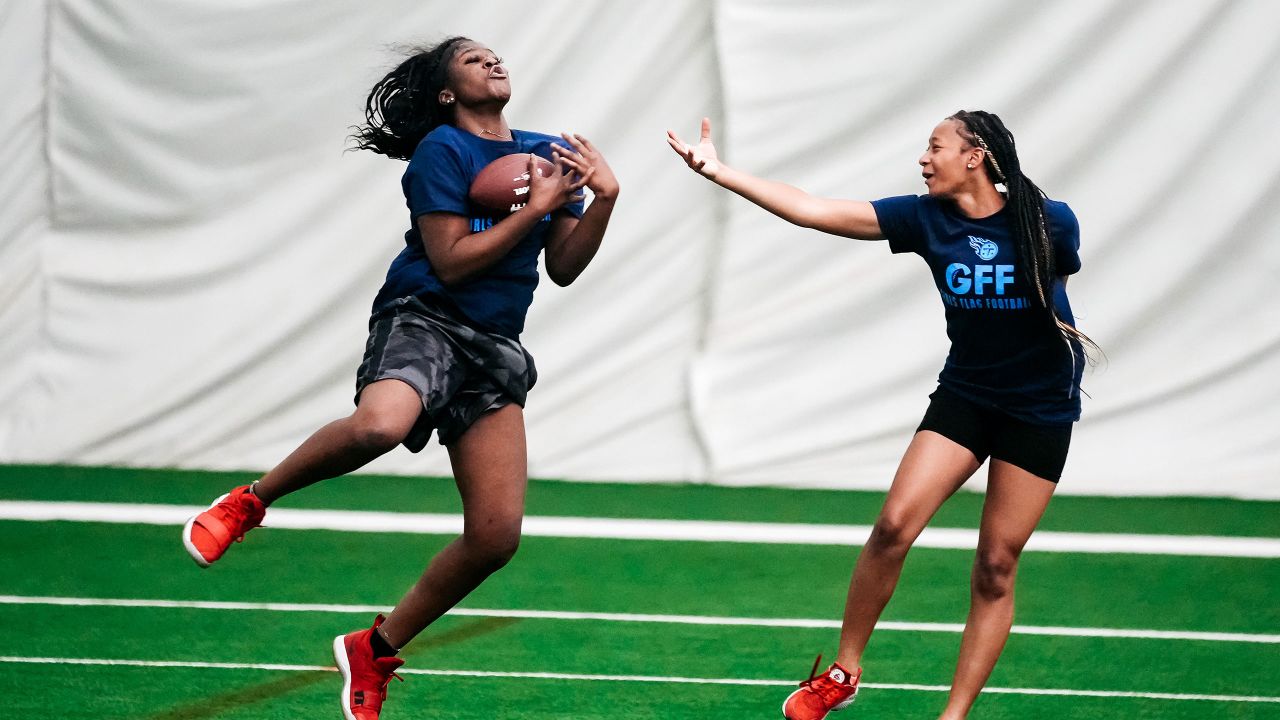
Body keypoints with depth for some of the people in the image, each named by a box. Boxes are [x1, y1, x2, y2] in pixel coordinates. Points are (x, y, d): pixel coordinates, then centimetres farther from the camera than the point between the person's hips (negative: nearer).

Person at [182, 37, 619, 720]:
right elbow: (450, 261, -11)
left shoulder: (549, 153, 15)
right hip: (424, 321, -6)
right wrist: (534, 209, -12)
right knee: (378, 425, -42)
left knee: (497, 536, -7)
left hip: (495, 349, 6)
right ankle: (250, 502, -17)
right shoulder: (442, 150, -4)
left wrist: (603, 198, -1)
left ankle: (375, 651, 11)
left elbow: (563, 268, 14)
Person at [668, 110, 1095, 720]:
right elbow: (814, 211, -13)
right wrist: (719, 172, -19)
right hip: (963, 395, 2)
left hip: (1040, 411, -2)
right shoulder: (926, 218, -8)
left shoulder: (1051, 223, -15)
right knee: (894, 525, -14)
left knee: (996, 566, 0)